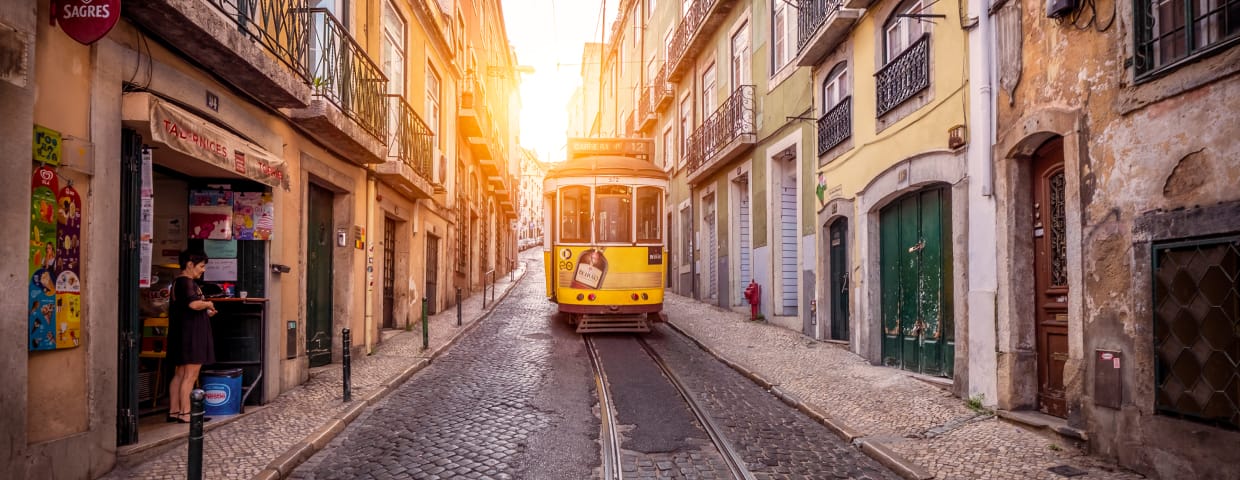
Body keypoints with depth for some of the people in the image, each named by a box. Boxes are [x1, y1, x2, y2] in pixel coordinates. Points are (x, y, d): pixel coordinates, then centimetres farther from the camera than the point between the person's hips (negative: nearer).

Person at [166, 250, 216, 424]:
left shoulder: (178, 281, 19)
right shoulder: (186, 282, -14)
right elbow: (194, 304, -30)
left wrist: (205, 312, 15)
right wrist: (208, 304, -10)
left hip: (182, 334, 11)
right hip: (190, 334, -11)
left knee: (180, 374, 13)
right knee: (190, 375, -7)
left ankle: (173, 412, 17)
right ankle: (185, 413, -6)